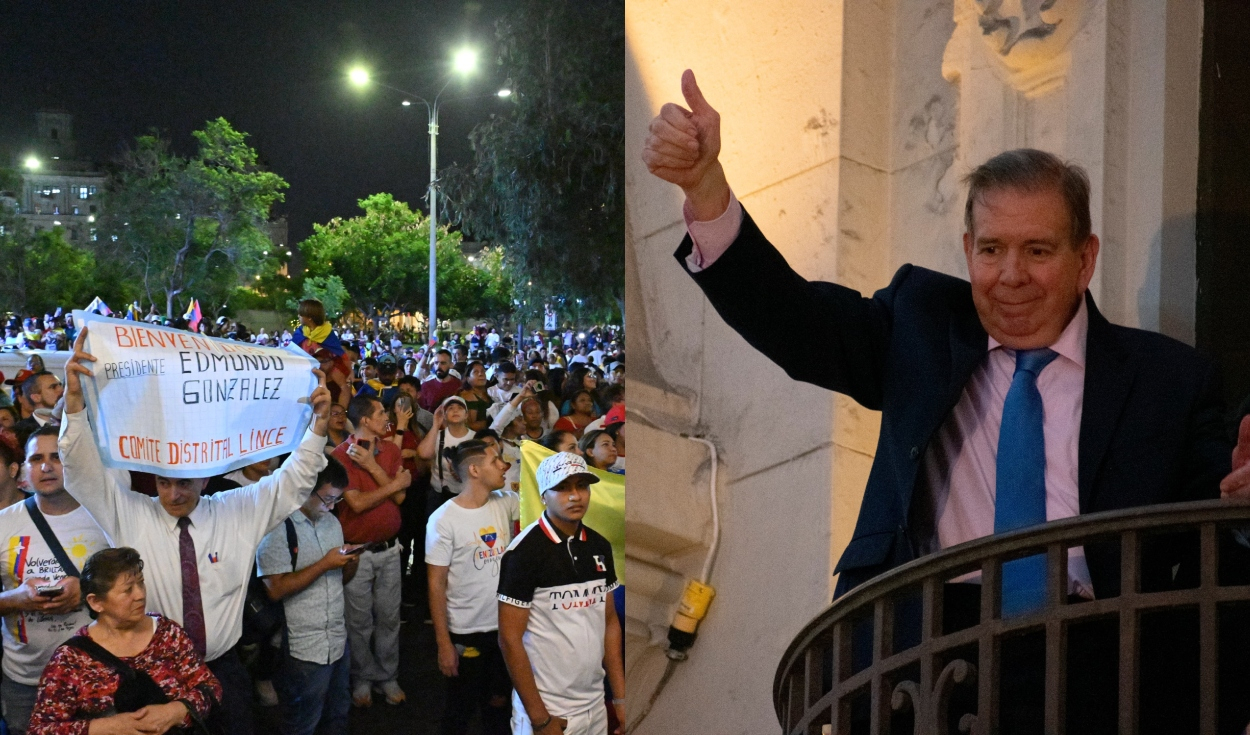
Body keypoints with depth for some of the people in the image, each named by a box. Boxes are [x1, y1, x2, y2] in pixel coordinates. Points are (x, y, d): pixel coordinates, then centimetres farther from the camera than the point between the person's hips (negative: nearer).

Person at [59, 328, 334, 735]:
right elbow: (84, 470, -14)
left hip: (224, 669, 1)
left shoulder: (239, 511, -3)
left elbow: (292, 481, -2)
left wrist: (319, 419, -17)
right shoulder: (129, 514, -6)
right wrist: (74, 399, -30)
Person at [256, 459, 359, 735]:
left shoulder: (332, 522, 10)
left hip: (337, 639, 7)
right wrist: (325, 564, -21)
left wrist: (351, 563, -5)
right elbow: (276, 589, -21)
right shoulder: (277, 528, -14)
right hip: (304, 648, -7)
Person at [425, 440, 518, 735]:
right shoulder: (444, 520, -16)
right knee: (460, 711, 12)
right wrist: (443, 643, -14)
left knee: (499, 702, 20)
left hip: (507, 626, 5)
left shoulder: (506, 503, -1)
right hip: (466, 633, -5)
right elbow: (436, 584, -13)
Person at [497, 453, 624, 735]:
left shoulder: (600, 547, 4)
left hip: (595, 706, 6)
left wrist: (620, 695, 5)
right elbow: (510, 639, -14)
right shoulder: (525, 551, -14)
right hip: (547, 709, -6)